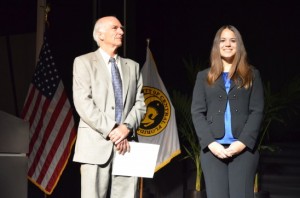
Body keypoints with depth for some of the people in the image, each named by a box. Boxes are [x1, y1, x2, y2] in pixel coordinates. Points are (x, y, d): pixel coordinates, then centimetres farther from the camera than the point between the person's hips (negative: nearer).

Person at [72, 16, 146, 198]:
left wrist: (127, 127, -9)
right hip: (96, 144, -4)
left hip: (127, 143, 4)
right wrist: (110, 131, -14)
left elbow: (140, 103, 11)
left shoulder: (132, 66, 20)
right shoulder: (84, 62, 5)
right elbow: (83, 103, -6)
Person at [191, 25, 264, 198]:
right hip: (213, 149, 1)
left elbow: (257, 111, 4)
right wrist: (210, 143, -9)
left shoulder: (252, 75, 12)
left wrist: (243, 142, -10)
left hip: (244, 148, -1)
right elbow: (197, 113, 6)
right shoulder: (204, 76, 14)